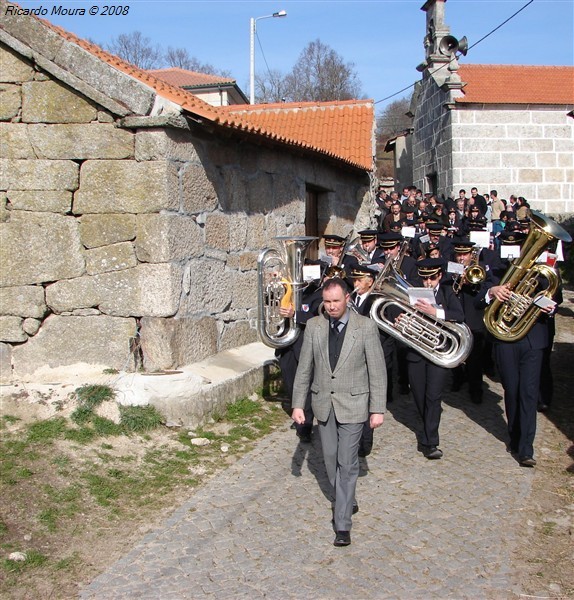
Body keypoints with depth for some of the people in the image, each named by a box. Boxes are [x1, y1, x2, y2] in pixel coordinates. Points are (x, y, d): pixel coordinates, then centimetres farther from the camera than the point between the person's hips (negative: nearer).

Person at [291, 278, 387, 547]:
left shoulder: (366, 327, -11)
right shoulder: (314, 326, -2)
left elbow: (377, 370, -7)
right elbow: (304, 368, 3)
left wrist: (378, 409, -9)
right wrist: (298, 403, 0)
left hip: (353, 405, -4)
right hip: (323, 403, 4)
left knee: (347, 463, -2)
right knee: (330, 459, 15)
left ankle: (342, 523, 6)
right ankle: (345, 501, 38)